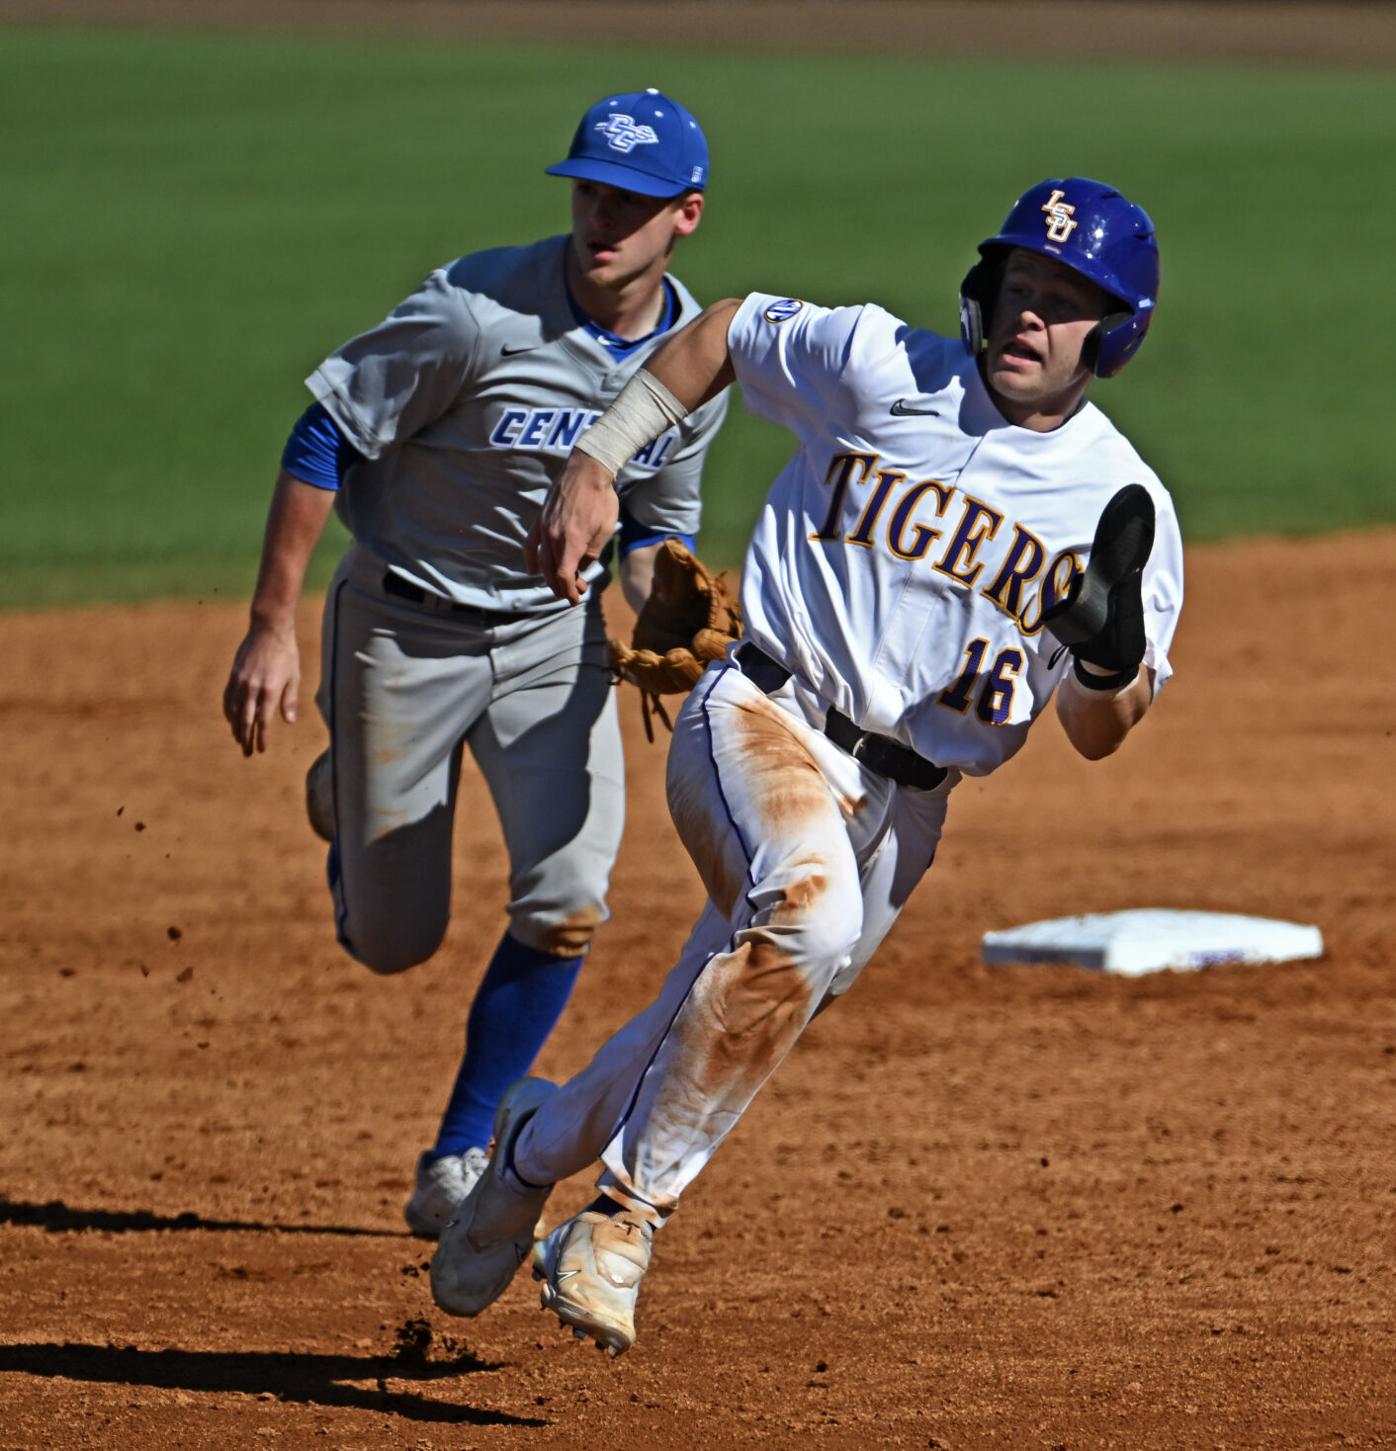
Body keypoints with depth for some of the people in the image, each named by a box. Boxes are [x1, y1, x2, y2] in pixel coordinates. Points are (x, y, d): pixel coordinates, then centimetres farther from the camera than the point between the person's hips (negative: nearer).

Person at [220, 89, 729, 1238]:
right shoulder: (480, 314, -25)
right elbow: (326, 439, -17)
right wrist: (273, 627, -19)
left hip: (557, 634, 4)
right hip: (404, 625, -3)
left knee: (567, 902, -14)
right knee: (394, 943, 5)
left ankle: (462, 1156, 4)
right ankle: (348, 802, 41)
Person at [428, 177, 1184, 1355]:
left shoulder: (1126, 509, 0)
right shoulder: (880, 368, -4)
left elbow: (1100, 734, 2)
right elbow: (723, 334, 12)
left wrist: (1113, 650, -20)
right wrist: (595, 466, 3)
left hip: (901, 811, 3)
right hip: (761, 724, -3)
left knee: (723, 1031, 7)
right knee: (805, 910, -33)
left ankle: (540, 1144, 38)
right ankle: (628, 1212, -25)